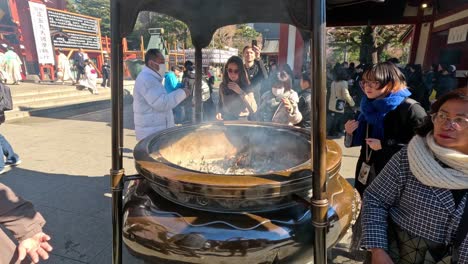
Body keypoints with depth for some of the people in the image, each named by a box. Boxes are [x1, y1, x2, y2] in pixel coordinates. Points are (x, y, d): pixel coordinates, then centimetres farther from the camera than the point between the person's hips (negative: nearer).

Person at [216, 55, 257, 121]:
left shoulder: (246, 86, -7)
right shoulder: (222, 85, 1)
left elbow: (254, 110, -18)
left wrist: (240, 92, -22)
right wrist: (219, 112, -2)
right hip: (226, 120, 2)